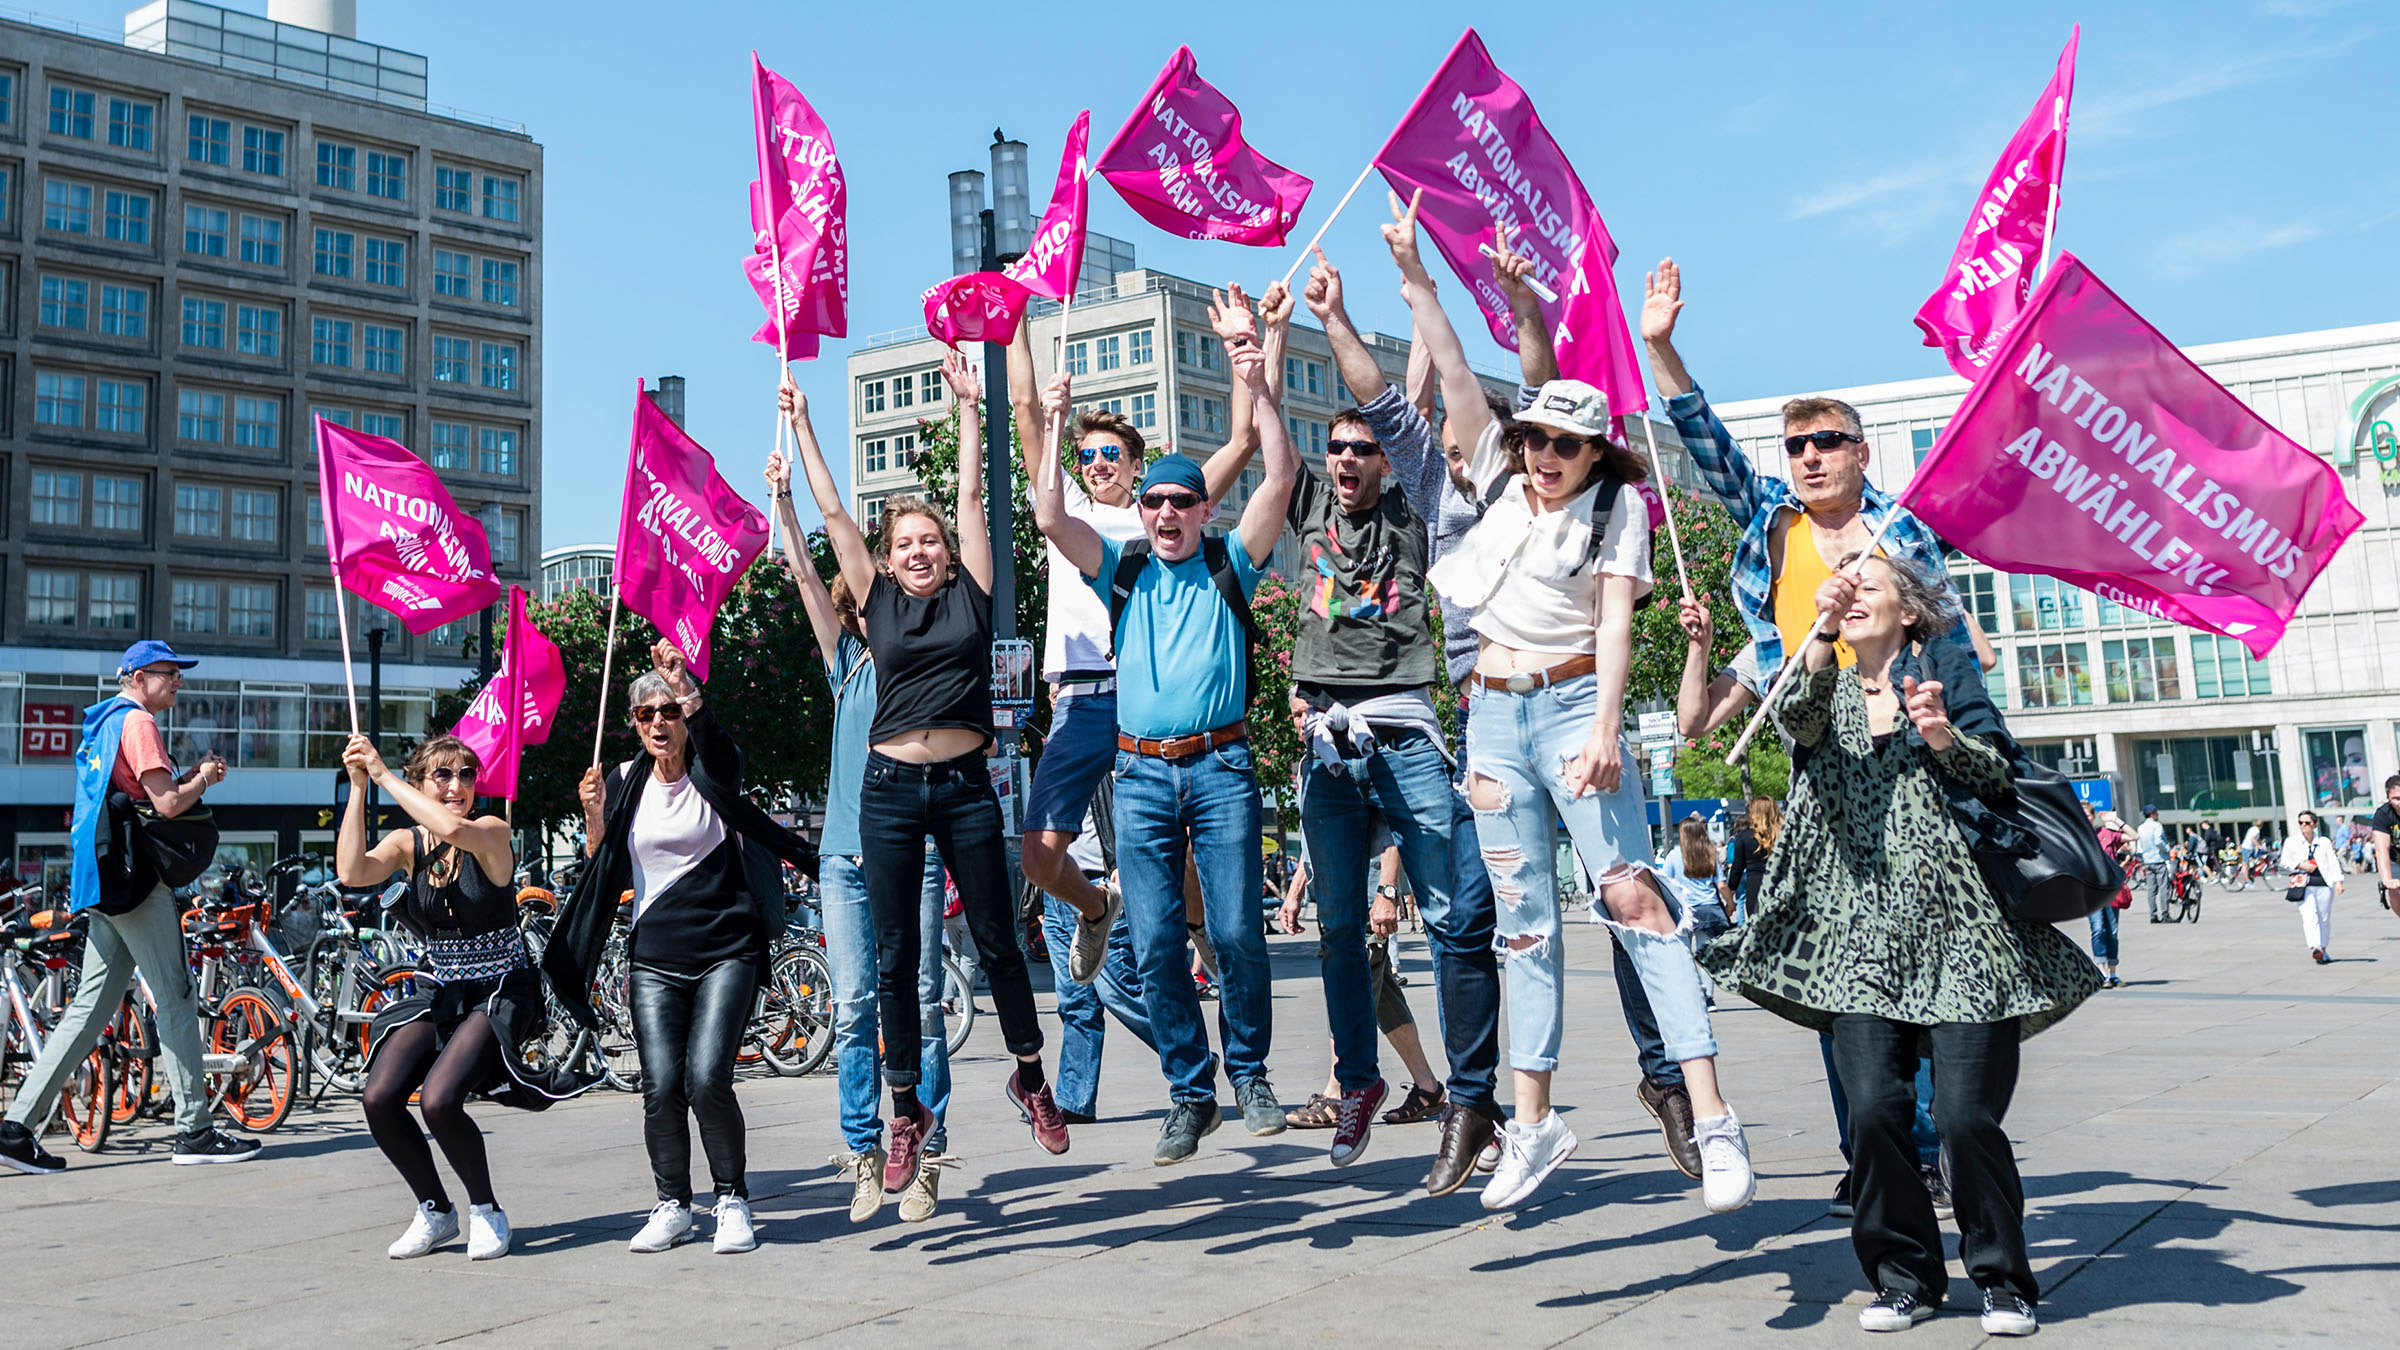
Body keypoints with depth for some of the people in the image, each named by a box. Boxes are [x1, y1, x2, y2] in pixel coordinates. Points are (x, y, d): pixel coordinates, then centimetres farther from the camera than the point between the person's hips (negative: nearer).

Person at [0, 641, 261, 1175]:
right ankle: (194, 1131, -2)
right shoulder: (137, 721, -9)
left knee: (89, 1007, 9)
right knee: (176, 1000, -4)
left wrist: (189, 778, 13)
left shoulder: (99, 725, 22)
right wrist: (203, 778, 0)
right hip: (138, 883, -10)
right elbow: (167, 804, -18)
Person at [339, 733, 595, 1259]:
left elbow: (453, 829, -36)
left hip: (500, 993, -5)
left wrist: (382, 773, -28)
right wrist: (357, 786, -21)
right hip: (440, 993, 5)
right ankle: (435, 1212, 9)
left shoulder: (493, 833, -11)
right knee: (379, 1099, -15)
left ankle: (487, 1211, 0)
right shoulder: (407, 844, 1)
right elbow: (352, 872, -19)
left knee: (438, 1101, -25)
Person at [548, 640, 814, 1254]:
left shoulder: (712, 773, 0)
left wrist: (683, 685, -40)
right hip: (655, 956, 3)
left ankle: (733, 1199, 3)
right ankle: (672, 1205, 12)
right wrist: (595, 815, -5)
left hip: (726, 950, -3)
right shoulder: (626, 781, 10)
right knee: (661, 1086, -7)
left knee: (706, 1078, -16)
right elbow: (603, 874, 12)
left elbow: (717, 744, -26)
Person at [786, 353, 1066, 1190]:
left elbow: (971, 495, 7)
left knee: (996, 940, 7)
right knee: (895, 956, 4)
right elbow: (832, 512, 9)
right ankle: (907, 1111, 15)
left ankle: (1031, 1079, 25)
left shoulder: (970, 594, 6)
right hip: (891, 786, 1)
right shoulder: (878, 600, 7)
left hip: (966, 785, -1)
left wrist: (968, 405, 10)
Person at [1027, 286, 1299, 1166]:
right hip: (1141, 772, 2)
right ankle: (1190, 1094, 11)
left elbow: (1280, 477, -3)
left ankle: (1249, 1071, 14)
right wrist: (1053, 424, -4)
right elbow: (1048, 516, -1)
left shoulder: (1230, 566, 8)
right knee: (1156, 944, 0)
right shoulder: (1122, 570, 12)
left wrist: (1257, 386, -9)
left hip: (1221, 767, -1)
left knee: (1235, 931, -6)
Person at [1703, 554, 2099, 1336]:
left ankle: (2003, 1280, 11)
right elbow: (1798, 719, -10)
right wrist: (1822, 628, -25)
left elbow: (2001, 774, 3)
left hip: (1957, 925, -2)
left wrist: (1946, 736, -17)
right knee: (1874, 1109, -10)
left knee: (1968, 1115, -8)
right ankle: (1904, 1278, 8)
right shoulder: (1832, 690, 15)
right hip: (1862, 933, 2)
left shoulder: (1942, 668, 11)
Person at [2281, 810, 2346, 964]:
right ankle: (2315, 948, -31)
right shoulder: (2292, 841, 9)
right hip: (2303, 885, -2)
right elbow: (2284, 862, 8)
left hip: (2324, 884, 2)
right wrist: (2301, 865, -8)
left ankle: (2323, 951, 20)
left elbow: (2334, 862, 4)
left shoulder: (2324, 842, 10)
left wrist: (2338, 881, -8)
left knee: (2325, 919, 7)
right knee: (2309, 917, -18)